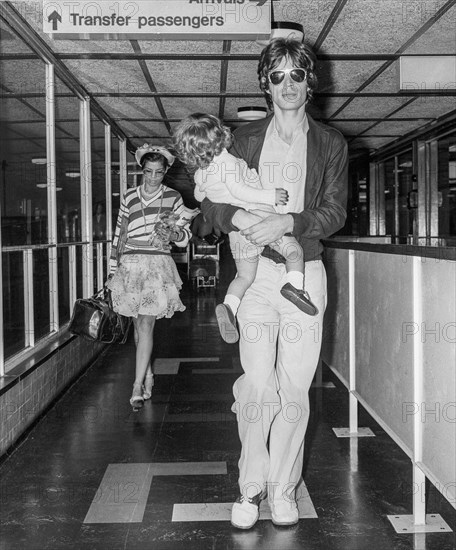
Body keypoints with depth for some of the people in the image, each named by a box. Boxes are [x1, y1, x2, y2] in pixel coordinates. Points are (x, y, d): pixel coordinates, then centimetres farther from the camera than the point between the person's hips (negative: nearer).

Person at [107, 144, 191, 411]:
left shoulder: (173, 197, 3)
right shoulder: (129, 197, 10)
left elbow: (186, 234, 2)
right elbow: (119, 235, 14)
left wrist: (174, 233, -21)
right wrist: (113, 269, 11)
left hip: (157, 264, -3)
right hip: (130, 264, 4)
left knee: (146, 324, -11)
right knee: (138, 324, 8)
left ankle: (138, 385, -8)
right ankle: (148, 376, 22)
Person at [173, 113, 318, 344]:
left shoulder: (200, 174, 8)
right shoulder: (227, 161, -14)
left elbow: (199, 196, 27)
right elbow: (239, 191, -22)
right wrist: (270, 196, -20)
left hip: (237, 229, 6)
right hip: (261, 217, -6)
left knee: (244, 276, 13)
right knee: (294, 252, 5)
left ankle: (229, 305, -9)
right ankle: (294, 284, -20)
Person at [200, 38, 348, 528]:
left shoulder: (330, 144, 10)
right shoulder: (245, 139, 12)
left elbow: (334, 212, 1)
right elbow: (211, 201, 8)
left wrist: (288, 222, -16)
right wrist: (239, 218, -14)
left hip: (306, 271, 1)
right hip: (257, 271, 0)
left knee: (295, 389, 1)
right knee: (258, 387, -7)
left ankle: (282, 489, 15)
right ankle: (250, 488, 10)